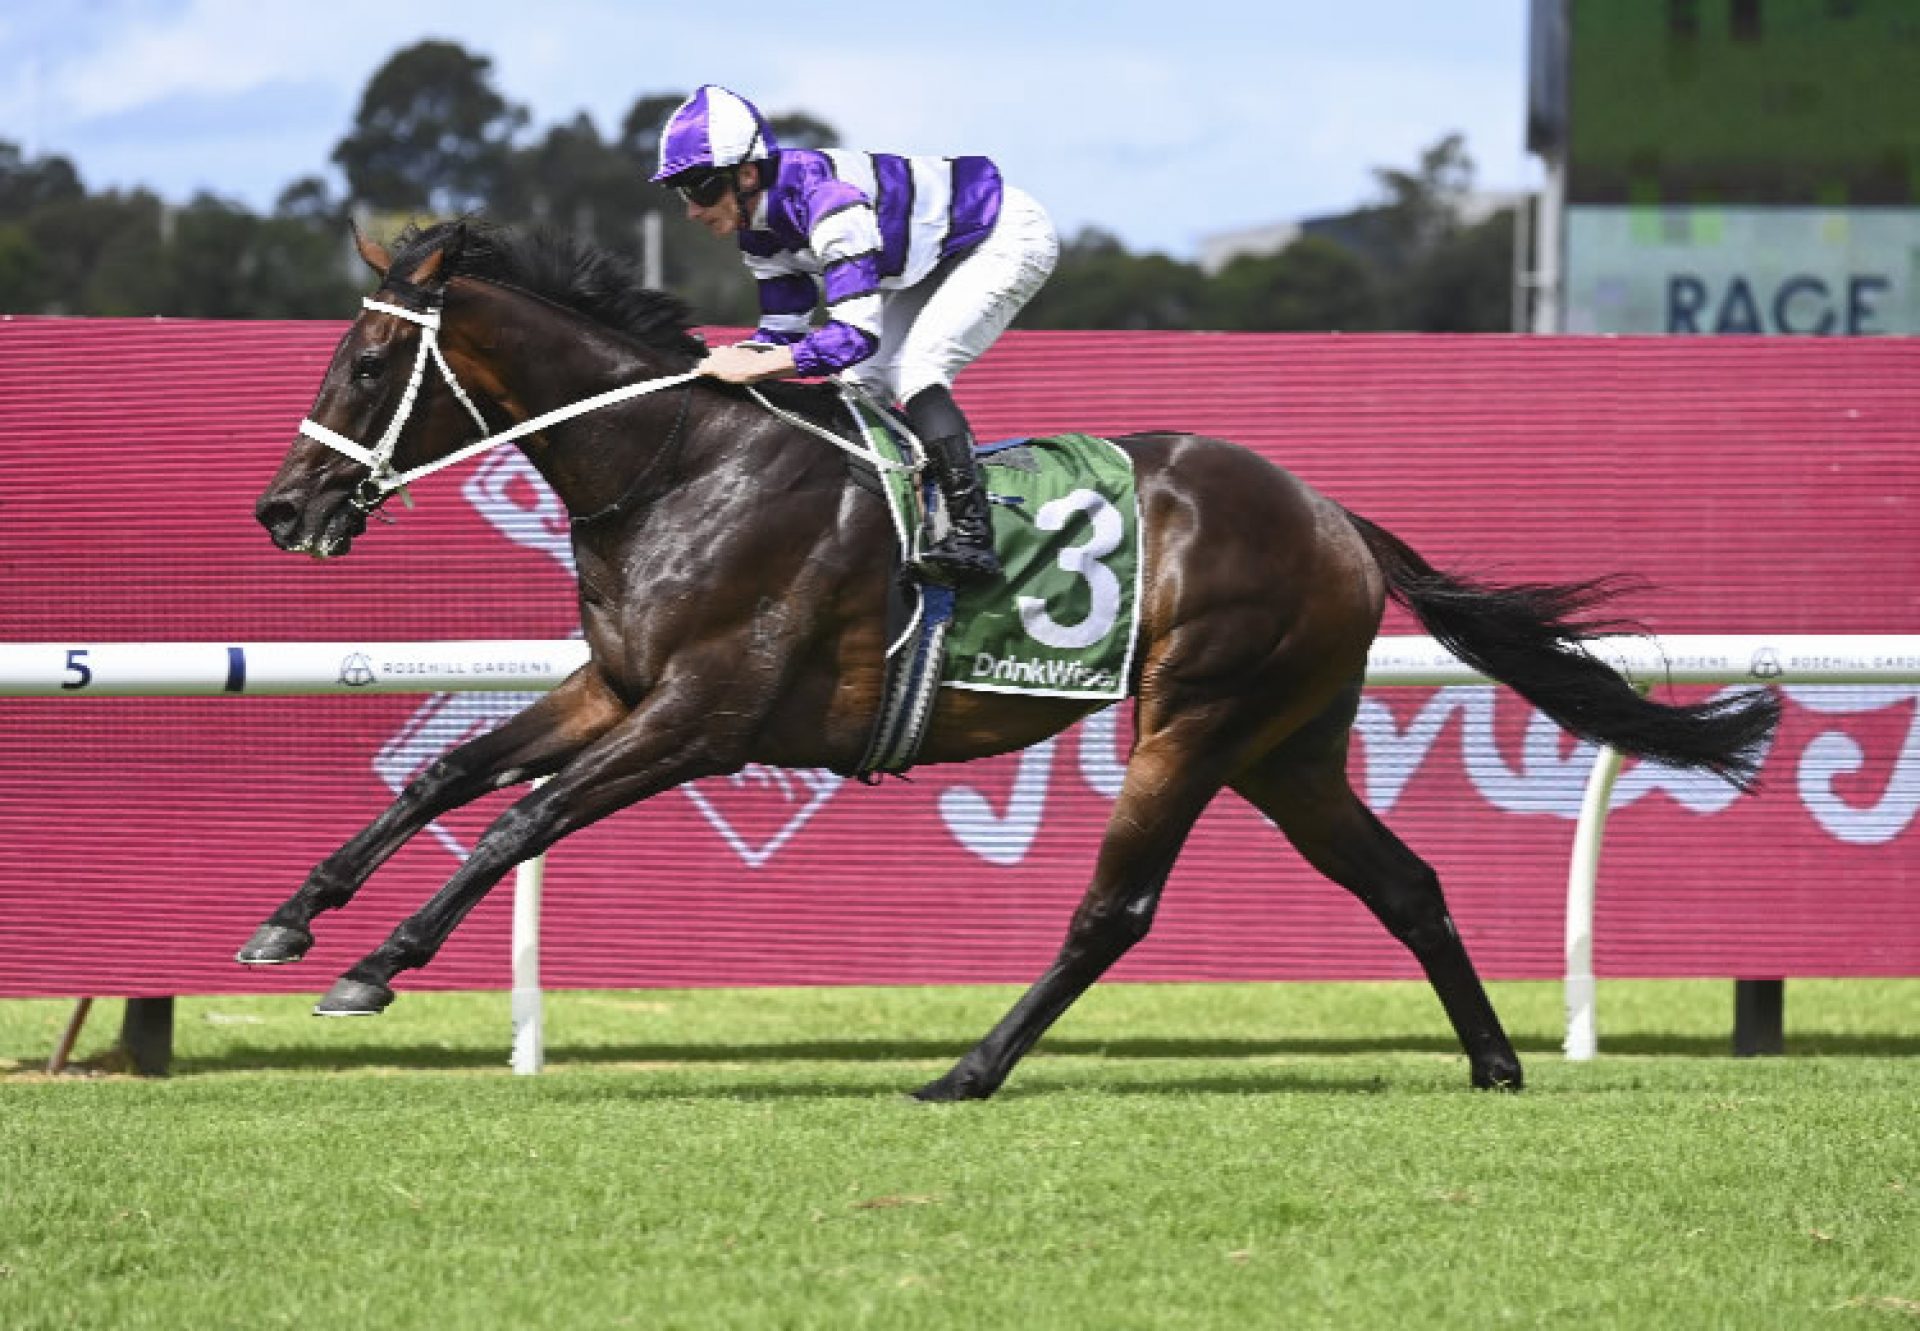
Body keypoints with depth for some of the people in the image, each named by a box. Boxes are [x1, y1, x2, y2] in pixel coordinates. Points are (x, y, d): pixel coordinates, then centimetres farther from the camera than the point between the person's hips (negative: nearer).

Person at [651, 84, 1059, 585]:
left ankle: (971, 537, -26)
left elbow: (857, 334, -40)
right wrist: (730, 362, -16)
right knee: (861, 380, 1)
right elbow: (783, 331, 2)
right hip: (940, 257, 10)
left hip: (1009, 237, -10)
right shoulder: (761, 232, -7)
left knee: (914, 369, -23)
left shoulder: (828, 202, -37)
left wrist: (756, 365, -42)